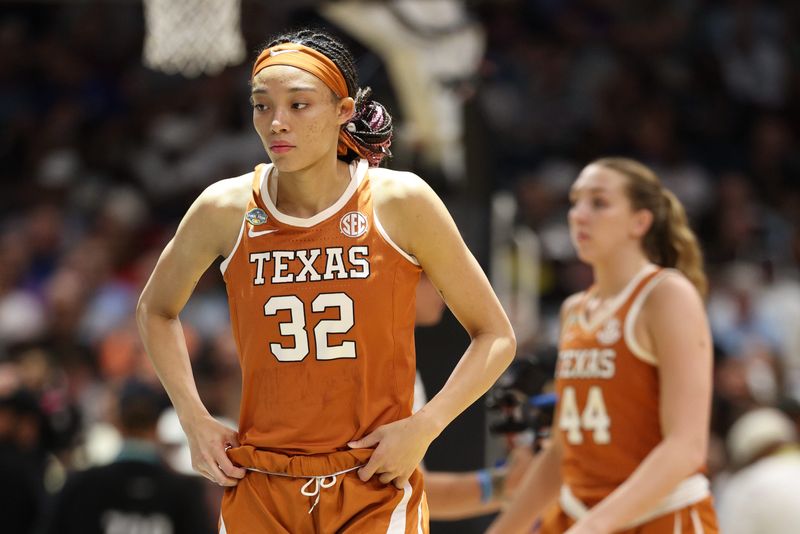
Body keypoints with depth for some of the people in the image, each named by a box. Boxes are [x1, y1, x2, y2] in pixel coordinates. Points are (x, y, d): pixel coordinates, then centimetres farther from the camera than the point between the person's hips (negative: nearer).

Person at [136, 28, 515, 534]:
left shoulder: (400, 201, -6)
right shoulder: (227, 209, -2)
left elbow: (495, 336, 1)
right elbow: (156, 311, 18)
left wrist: (424, 427, -12)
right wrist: (194, 419, 5)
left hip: (375, 485, -2)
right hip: (259, 492, 2)